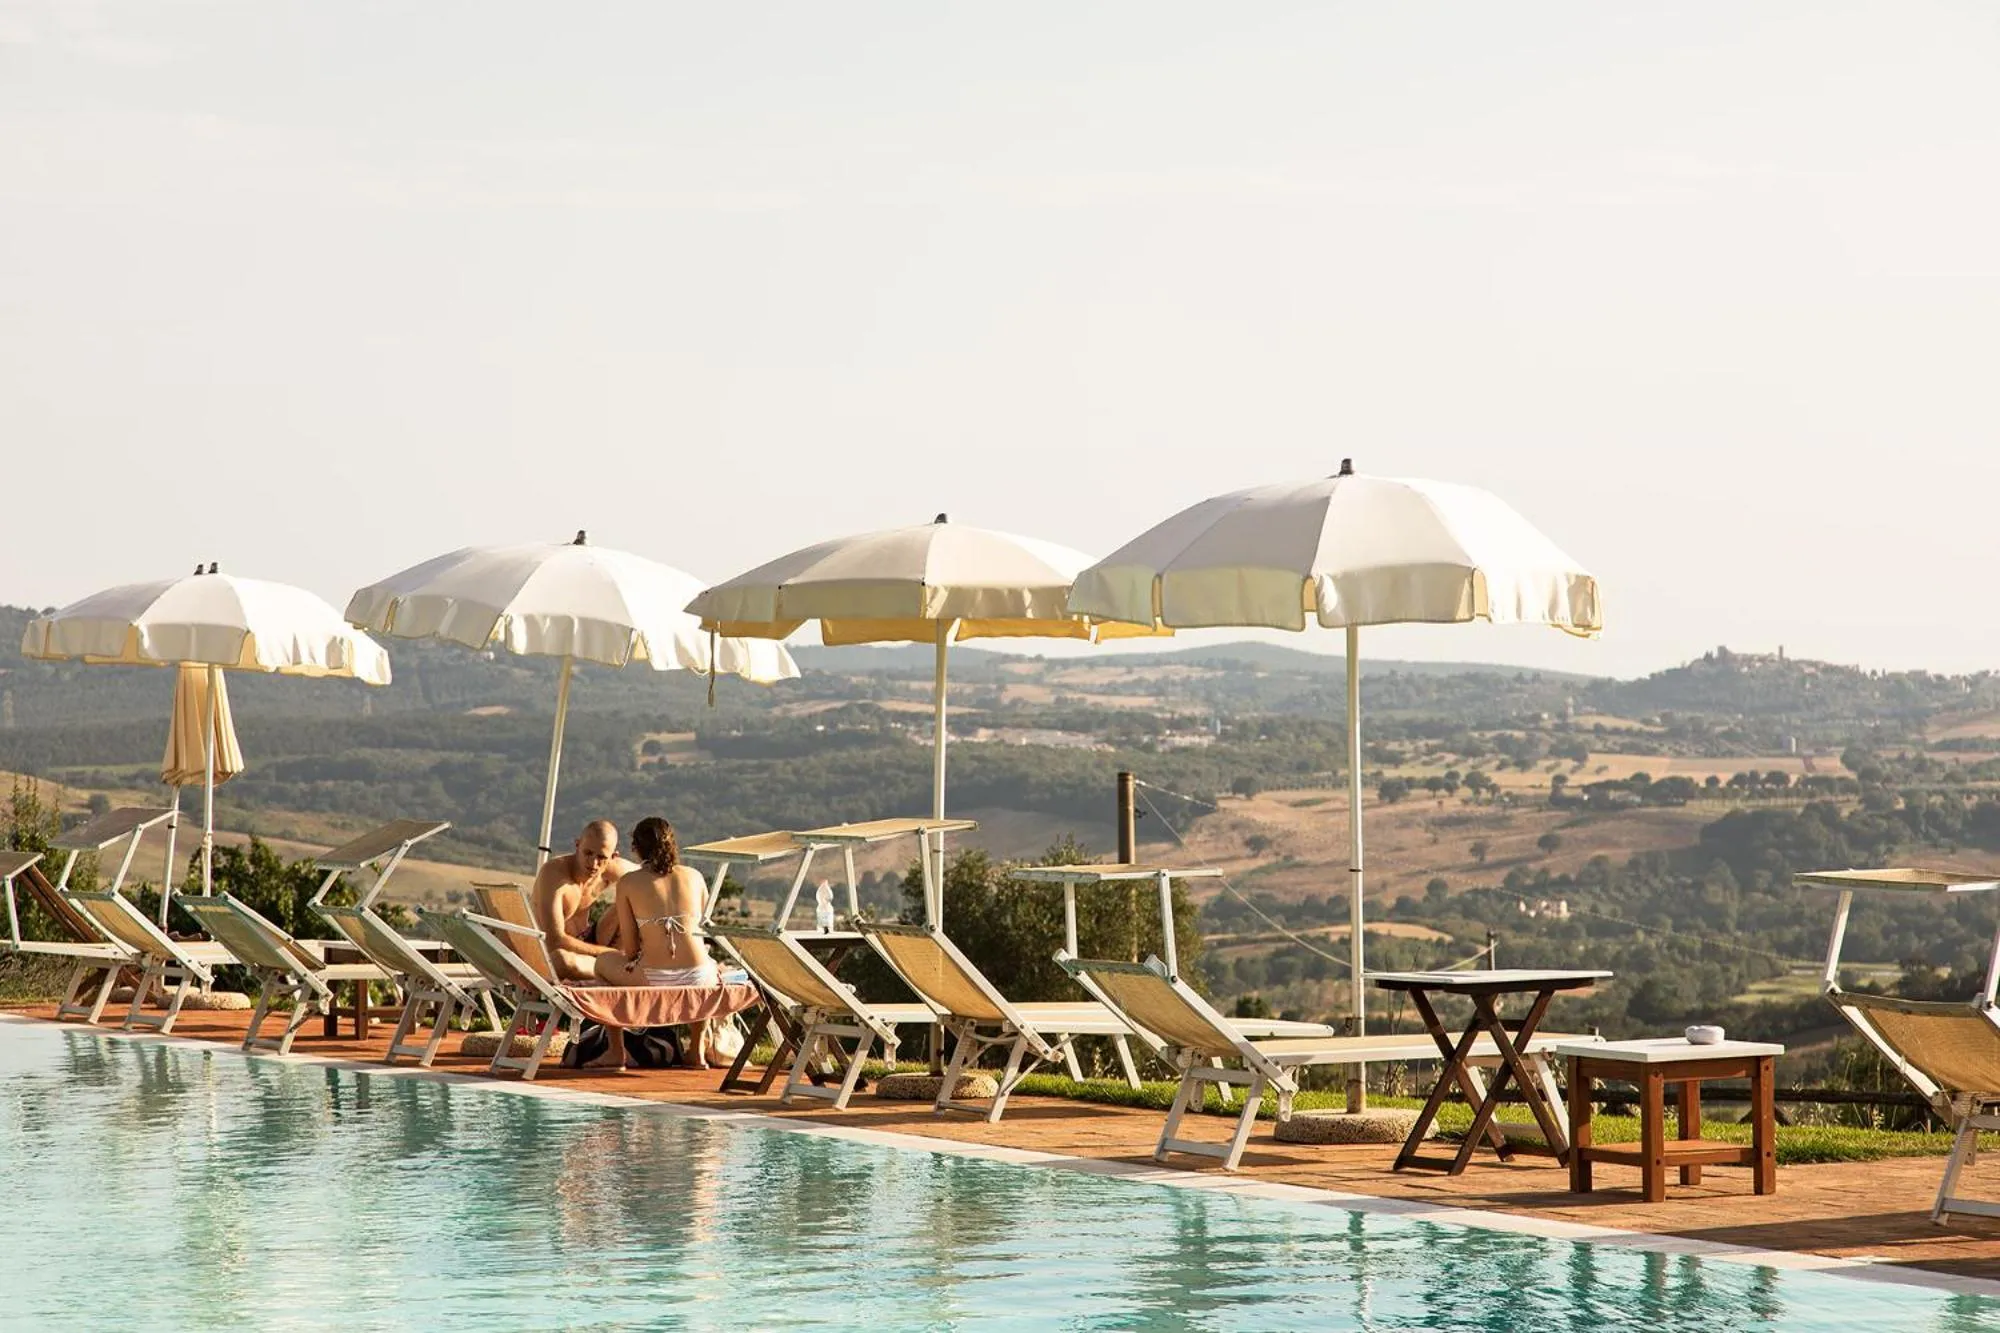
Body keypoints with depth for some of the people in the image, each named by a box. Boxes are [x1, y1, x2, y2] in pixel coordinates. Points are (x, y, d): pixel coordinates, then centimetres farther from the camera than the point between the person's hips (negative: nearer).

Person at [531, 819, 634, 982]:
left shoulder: (614, 870, -13)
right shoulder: (553, 871, -29)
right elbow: (555, 940, -34)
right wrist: (610, 954, -29)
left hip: (587, 941, 5)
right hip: (551, 950, -5)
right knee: (561, 959, -41)